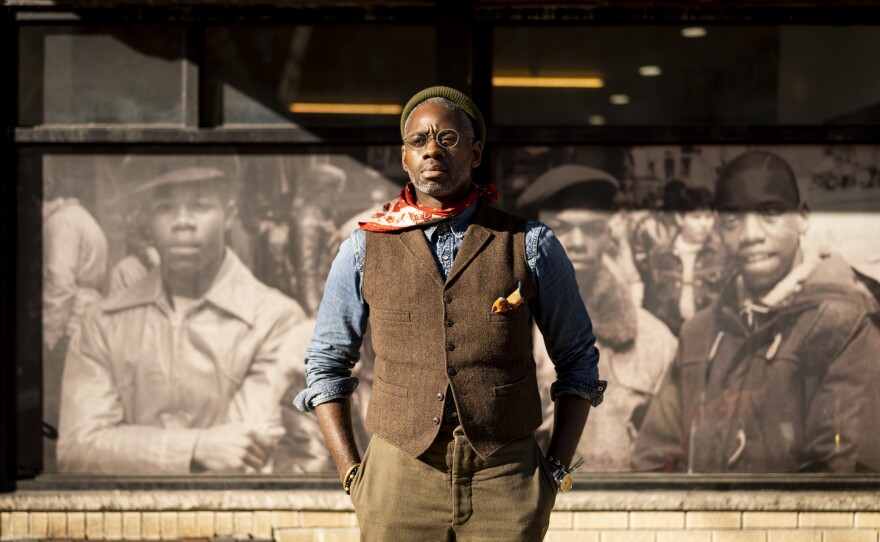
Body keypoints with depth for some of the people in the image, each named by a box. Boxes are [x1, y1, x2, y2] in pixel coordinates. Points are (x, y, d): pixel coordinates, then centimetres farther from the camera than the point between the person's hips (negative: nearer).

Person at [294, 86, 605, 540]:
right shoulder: (364, 249, 4)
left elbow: (578, 361, 10)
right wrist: (351, 475, 3)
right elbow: (326, 363, 12)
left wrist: (556, 472, 2)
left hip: (504, 484, 0)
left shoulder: (531, 245, 2)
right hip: (400, 484, 1)